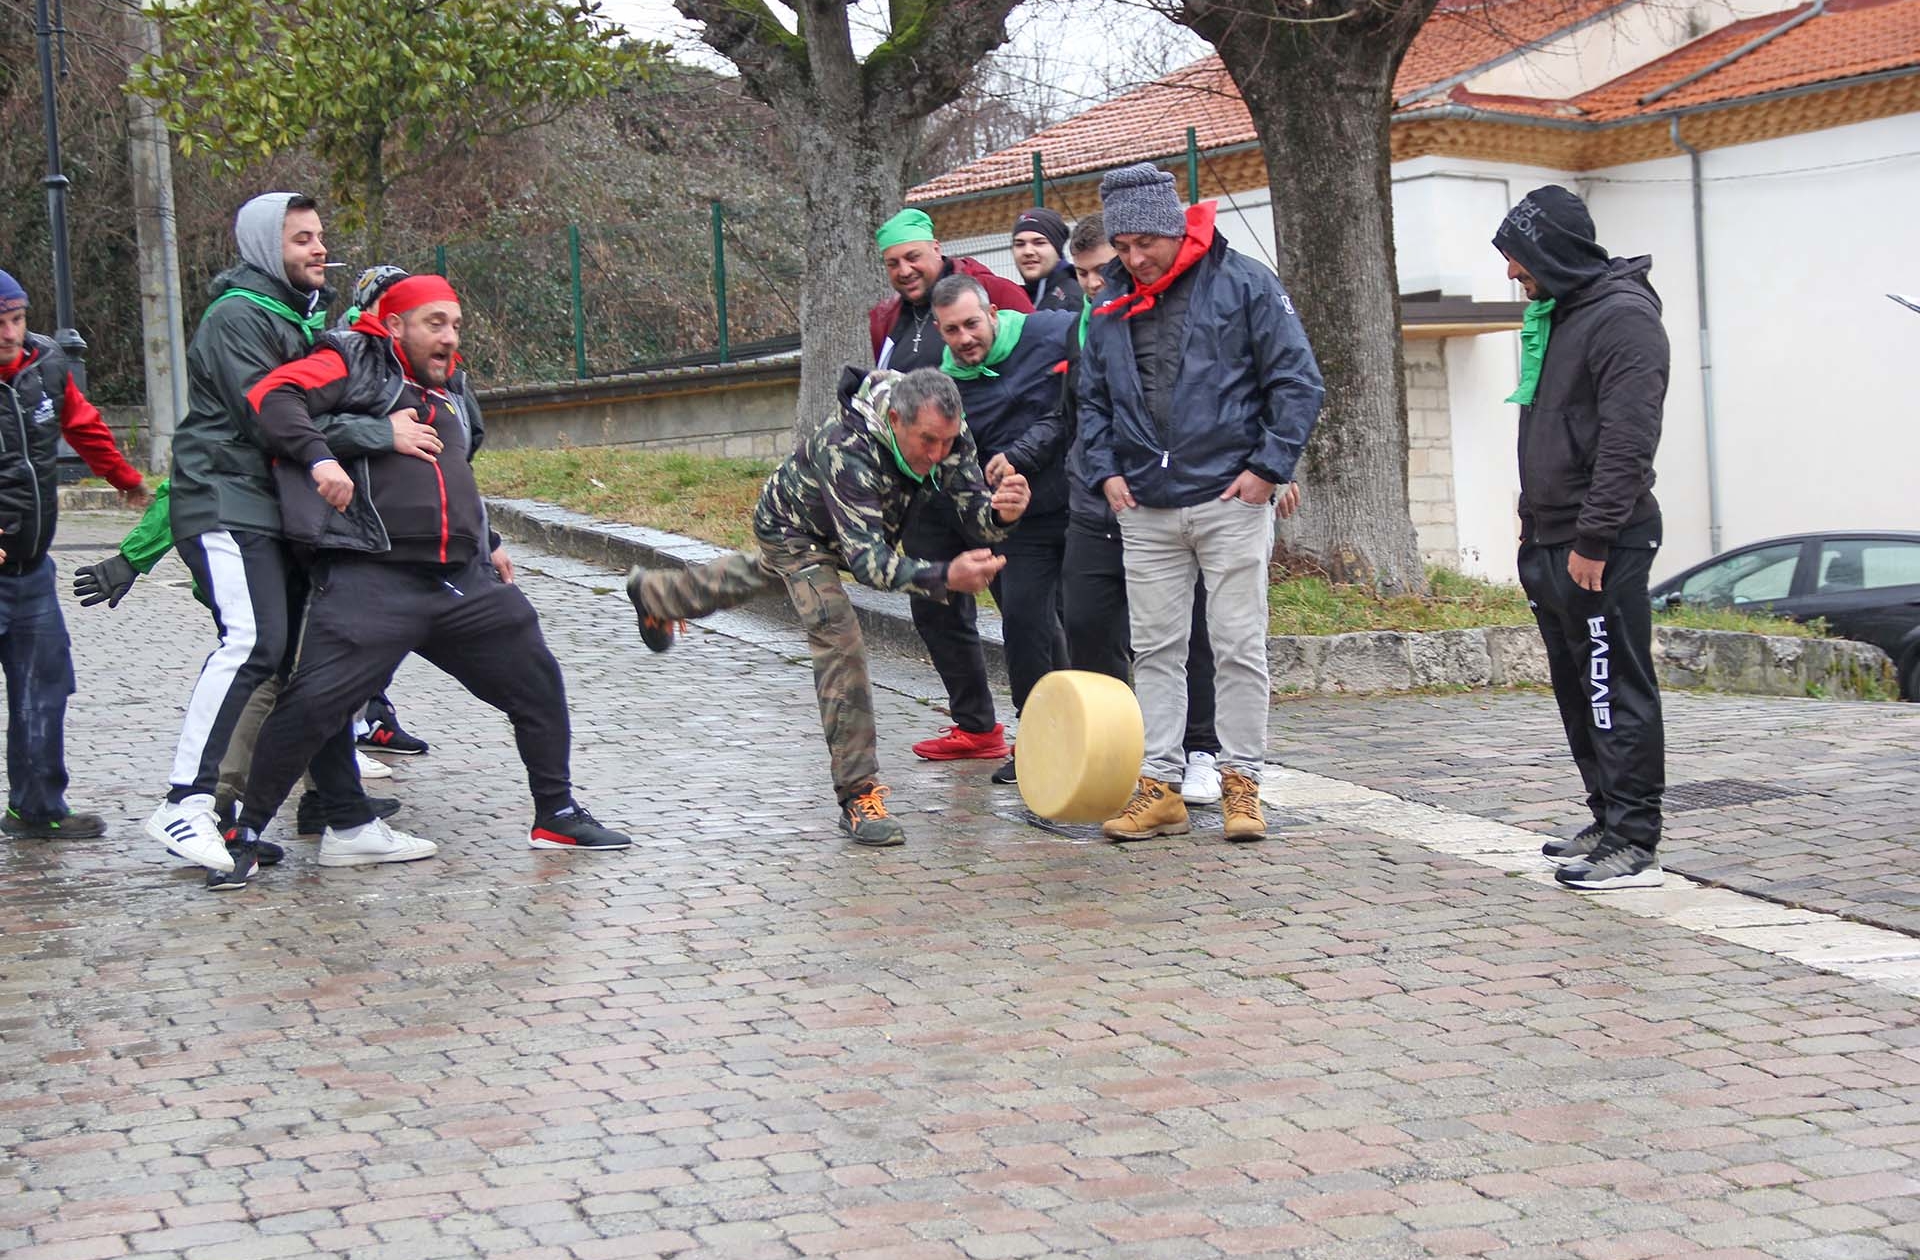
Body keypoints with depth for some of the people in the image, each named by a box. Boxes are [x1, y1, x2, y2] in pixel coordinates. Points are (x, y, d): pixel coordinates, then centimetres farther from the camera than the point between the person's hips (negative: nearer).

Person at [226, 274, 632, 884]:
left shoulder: (451, 389, 25)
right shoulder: (354, 365, 2)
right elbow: (273, 395, -12)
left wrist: (489, 541, 37)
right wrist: (319, 458, -25)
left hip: (465, 582, 7)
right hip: (371, 582, -7)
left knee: (538, 684, 10)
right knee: (312, 703, -14)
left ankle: (557, 814, 25)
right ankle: (245, 830, 0)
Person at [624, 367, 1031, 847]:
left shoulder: (949, 436, -30)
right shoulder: (847, 452, -47)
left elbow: (976, 512, -29)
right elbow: (864, 557, -54)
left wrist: (1001, 512, -54)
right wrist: (943, 576, -70)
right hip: (792, 525, -7)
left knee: (755, 577, 33)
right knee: (839, 641, -24)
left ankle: (655, 593, 64)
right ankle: (858, 794, -19)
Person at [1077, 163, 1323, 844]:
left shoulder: (1243, 284, -3)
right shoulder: (1111, 308, 11)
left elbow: (1298, 382, -3)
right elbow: (1092, 400, 20)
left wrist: (1268, 468, -8)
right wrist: (1105, 471, 6)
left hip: (1231, 501, -4)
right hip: (1145, 511, 4)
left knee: (1239, 648, 0)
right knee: (1155, 650, 6)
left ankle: (1242, 782, 9)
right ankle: (1160, 786, 11)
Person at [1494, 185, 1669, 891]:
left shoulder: (1622, 316, -12)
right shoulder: (1554, 317, 18)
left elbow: (1628, 437, -19)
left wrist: (1594, 538, -21)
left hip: (1600, 546, -10)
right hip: (1550, 542, 10)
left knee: (1617, 692, -8)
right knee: (1578, 692, 14)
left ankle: (1635, 844, -6)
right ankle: (1608, 822, 23)